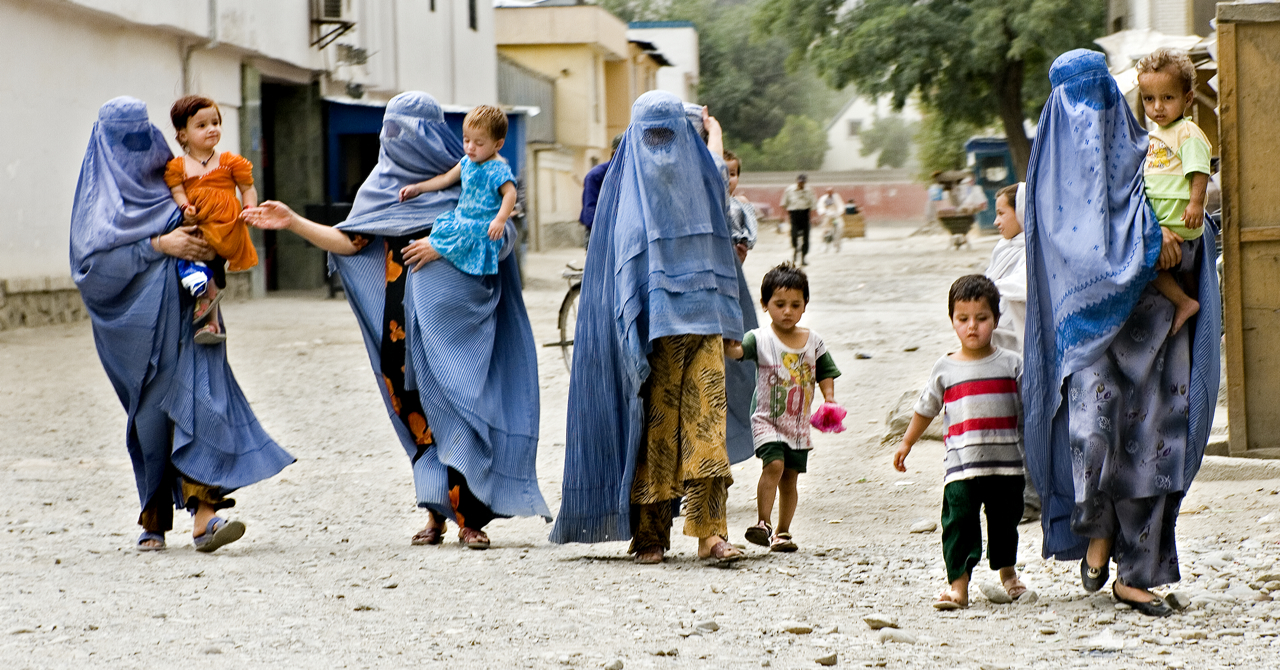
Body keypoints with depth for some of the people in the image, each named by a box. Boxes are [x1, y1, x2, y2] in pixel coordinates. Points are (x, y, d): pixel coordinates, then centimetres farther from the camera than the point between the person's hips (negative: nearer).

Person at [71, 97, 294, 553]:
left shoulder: (169, 182, 16)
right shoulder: (99, 197, 5)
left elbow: (206, 228, 25)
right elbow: (93, 260, -9)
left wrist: (206, 245, 0)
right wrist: (158, 246, -16)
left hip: (185, 309, 2)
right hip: (136, 320, -2)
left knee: (199, 398, -14)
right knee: (151, 413, 2)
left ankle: (203, 514, -24)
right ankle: (154, 519, 18)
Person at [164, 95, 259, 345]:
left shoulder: (230, 162, 10)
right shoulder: (178, 167, 12)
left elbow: (248, 189, 12)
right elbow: (177, 192, 5)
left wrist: (249, 210, -5)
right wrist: (186, 208, -16)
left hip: (225, 226, -3)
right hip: (195, 226, 3)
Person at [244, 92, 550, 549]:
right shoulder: (382, 185, 13)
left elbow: (502, 237, -3)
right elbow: (350, 242, 9)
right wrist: (292, 222, 3)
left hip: (453, 316, -4)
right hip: (405, 317, 4)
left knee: (455, 407, -9)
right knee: (414, 409, 0)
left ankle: (469, 517, -7)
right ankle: (437, 512, 8)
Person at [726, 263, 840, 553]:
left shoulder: (813, 342, 6)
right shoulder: (761, 339, -7)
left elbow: (825, 373, 14)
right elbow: (739, 350, -24)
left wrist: (829, 399, -1)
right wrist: (729, 346, -46)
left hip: (799, 423, 4)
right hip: (767, 418, -4)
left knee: (790, 477, 8)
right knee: (774, 464, -22)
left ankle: (782, 532, 18)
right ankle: (763, 524, -16)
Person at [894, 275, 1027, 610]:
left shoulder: (1011, 364, 3)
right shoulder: (945, 369, 4)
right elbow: (926, 409, 17)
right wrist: (906, 444, 22)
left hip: (1006, 461, 1)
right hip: (961, 462, -1)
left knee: (1005, 519, 13)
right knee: (960, 520, -10)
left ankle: (1007, 571, 36)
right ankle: (958, 585, -10)